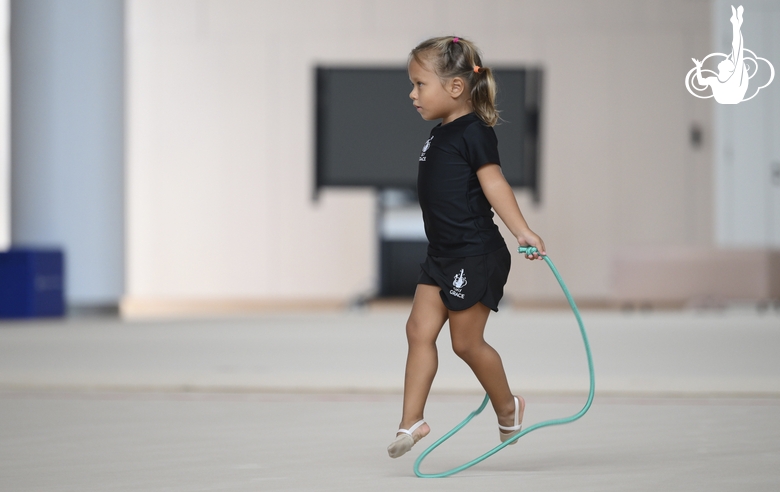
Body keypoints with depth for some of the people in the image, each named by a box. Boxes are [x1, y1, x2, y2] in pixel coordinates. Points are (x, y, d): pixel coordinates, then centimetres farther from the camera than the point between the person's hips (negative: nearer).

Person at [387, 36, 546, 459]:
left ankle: (507, 407, 20)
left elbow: (493, 182, -23)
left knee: (466, 342, -1)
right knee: (420, 330, 2)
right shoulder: (441, 134, 13)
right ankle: (412, 420, 5)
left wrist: (522, 231, -32)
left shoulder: (473, 132, -14)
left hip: (475, 256, -9)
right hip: (443, 257, 9)